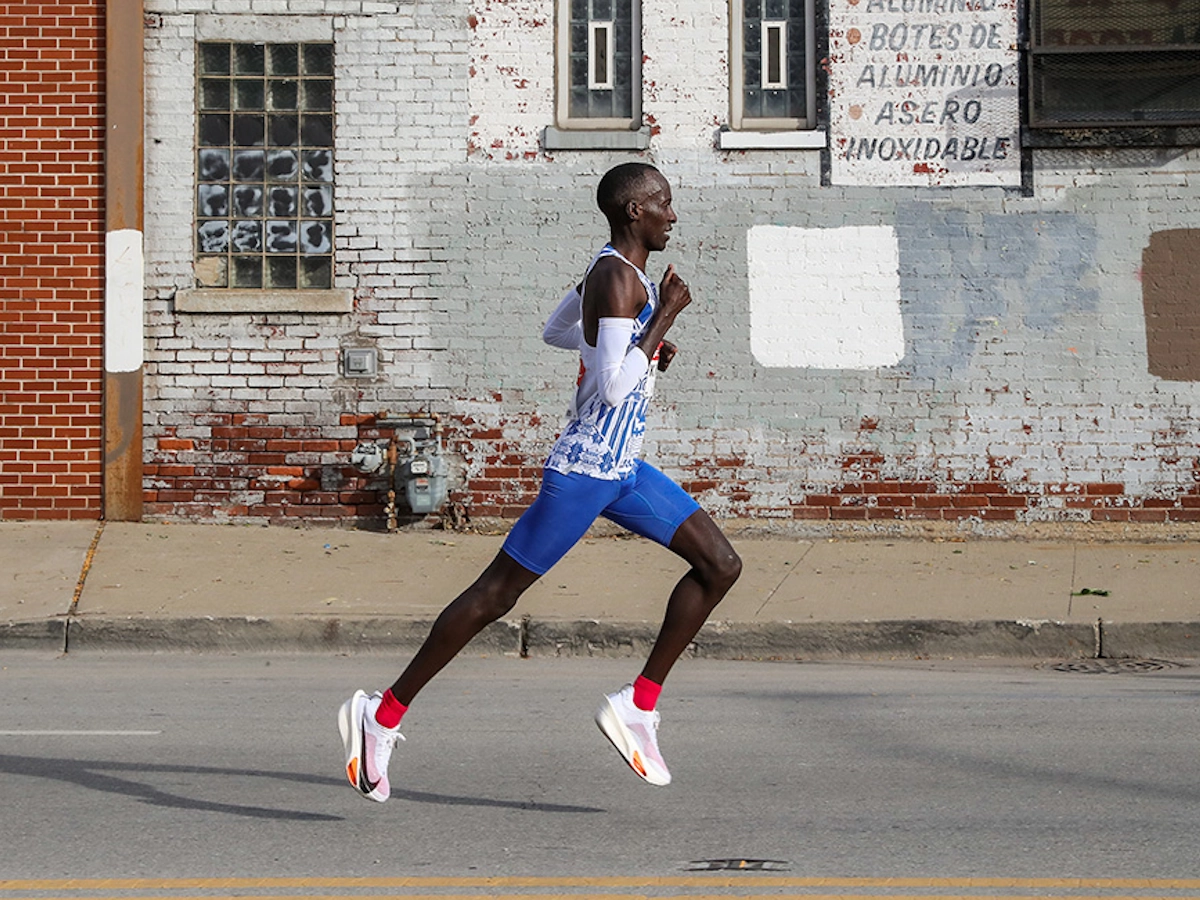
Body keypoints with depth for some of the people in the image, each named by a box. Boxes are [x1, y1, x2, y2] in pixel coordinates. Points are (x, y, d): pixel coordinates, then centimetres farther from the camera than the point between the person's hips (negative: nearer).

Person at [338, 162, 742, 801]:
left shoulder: (612, 270, 11)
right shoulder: (618, 280, -19)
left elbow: (554, 331, 28)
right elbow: (613, 389, -27)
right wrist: (664, 318, -21)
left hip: (621, 470, 10)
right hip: (584, 470, -10)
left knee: (720, 566, 4)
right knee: (497, 593, -4)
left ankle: (639, 703, 6)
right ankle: (383, 715, 5)